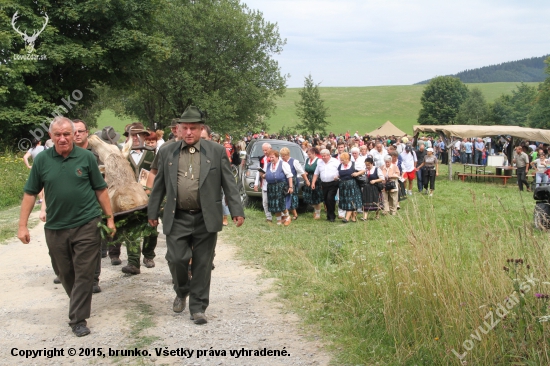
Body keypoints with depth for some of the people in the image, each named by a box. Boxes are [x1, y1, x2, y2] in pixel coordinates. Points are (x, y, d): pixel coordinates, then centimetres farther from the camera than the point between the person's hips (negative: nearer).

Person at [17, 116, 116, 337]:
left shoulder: (86, 157, -4)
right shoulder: (42, 160, 0)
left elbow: (100, 189, 2)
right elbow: (30, 193, 4)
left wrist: (109, 218, 1)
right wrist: (22, 225, 1)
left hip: (86, 225, -2)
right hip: (55, 228, 3)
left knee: (84, 274, 0)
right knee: (64, 273, 16)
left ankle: (78, 319, 9)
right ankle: (80, 304, 39)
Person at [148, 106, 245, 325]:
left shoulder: (217, 151, 0)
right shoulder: (167, 152, 5)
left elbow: (229, 183, 0)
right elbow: (159, 185, 11)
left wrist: (237, 211, -6)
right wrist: (153, 212, 13)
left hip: (206, 219, -1)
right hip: (177, 218, 1)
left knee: (202, 265, 5)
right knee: (176, 259, -4)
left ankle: (198, 307, 19)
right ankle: (181, 292, 27)